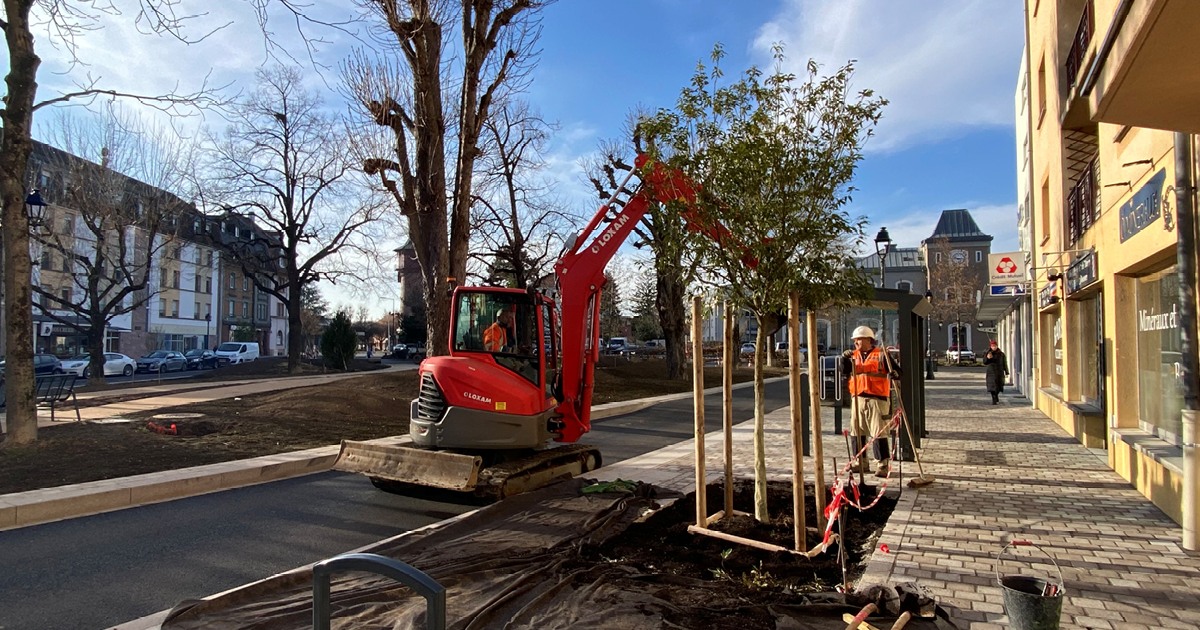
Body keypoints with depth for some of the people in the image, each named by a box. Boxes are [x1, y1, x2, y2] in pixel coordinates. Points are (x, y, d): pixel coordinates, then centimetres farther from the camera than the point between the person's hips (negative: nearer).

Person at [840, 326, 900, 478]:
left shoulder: (881, 355, -2)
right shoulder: (854, 355, 13)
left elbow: (895, 371, -6)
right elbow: (845, 371, 6)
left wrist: (894, 374, -28)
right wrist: (845, 359, -10)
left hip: (876, 398, -6)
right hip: (858, 398, 6)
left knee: (879, 433, -6)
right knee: (857, 432, 11)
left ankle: (883, 464, 0)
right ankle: (861, 461, 23)